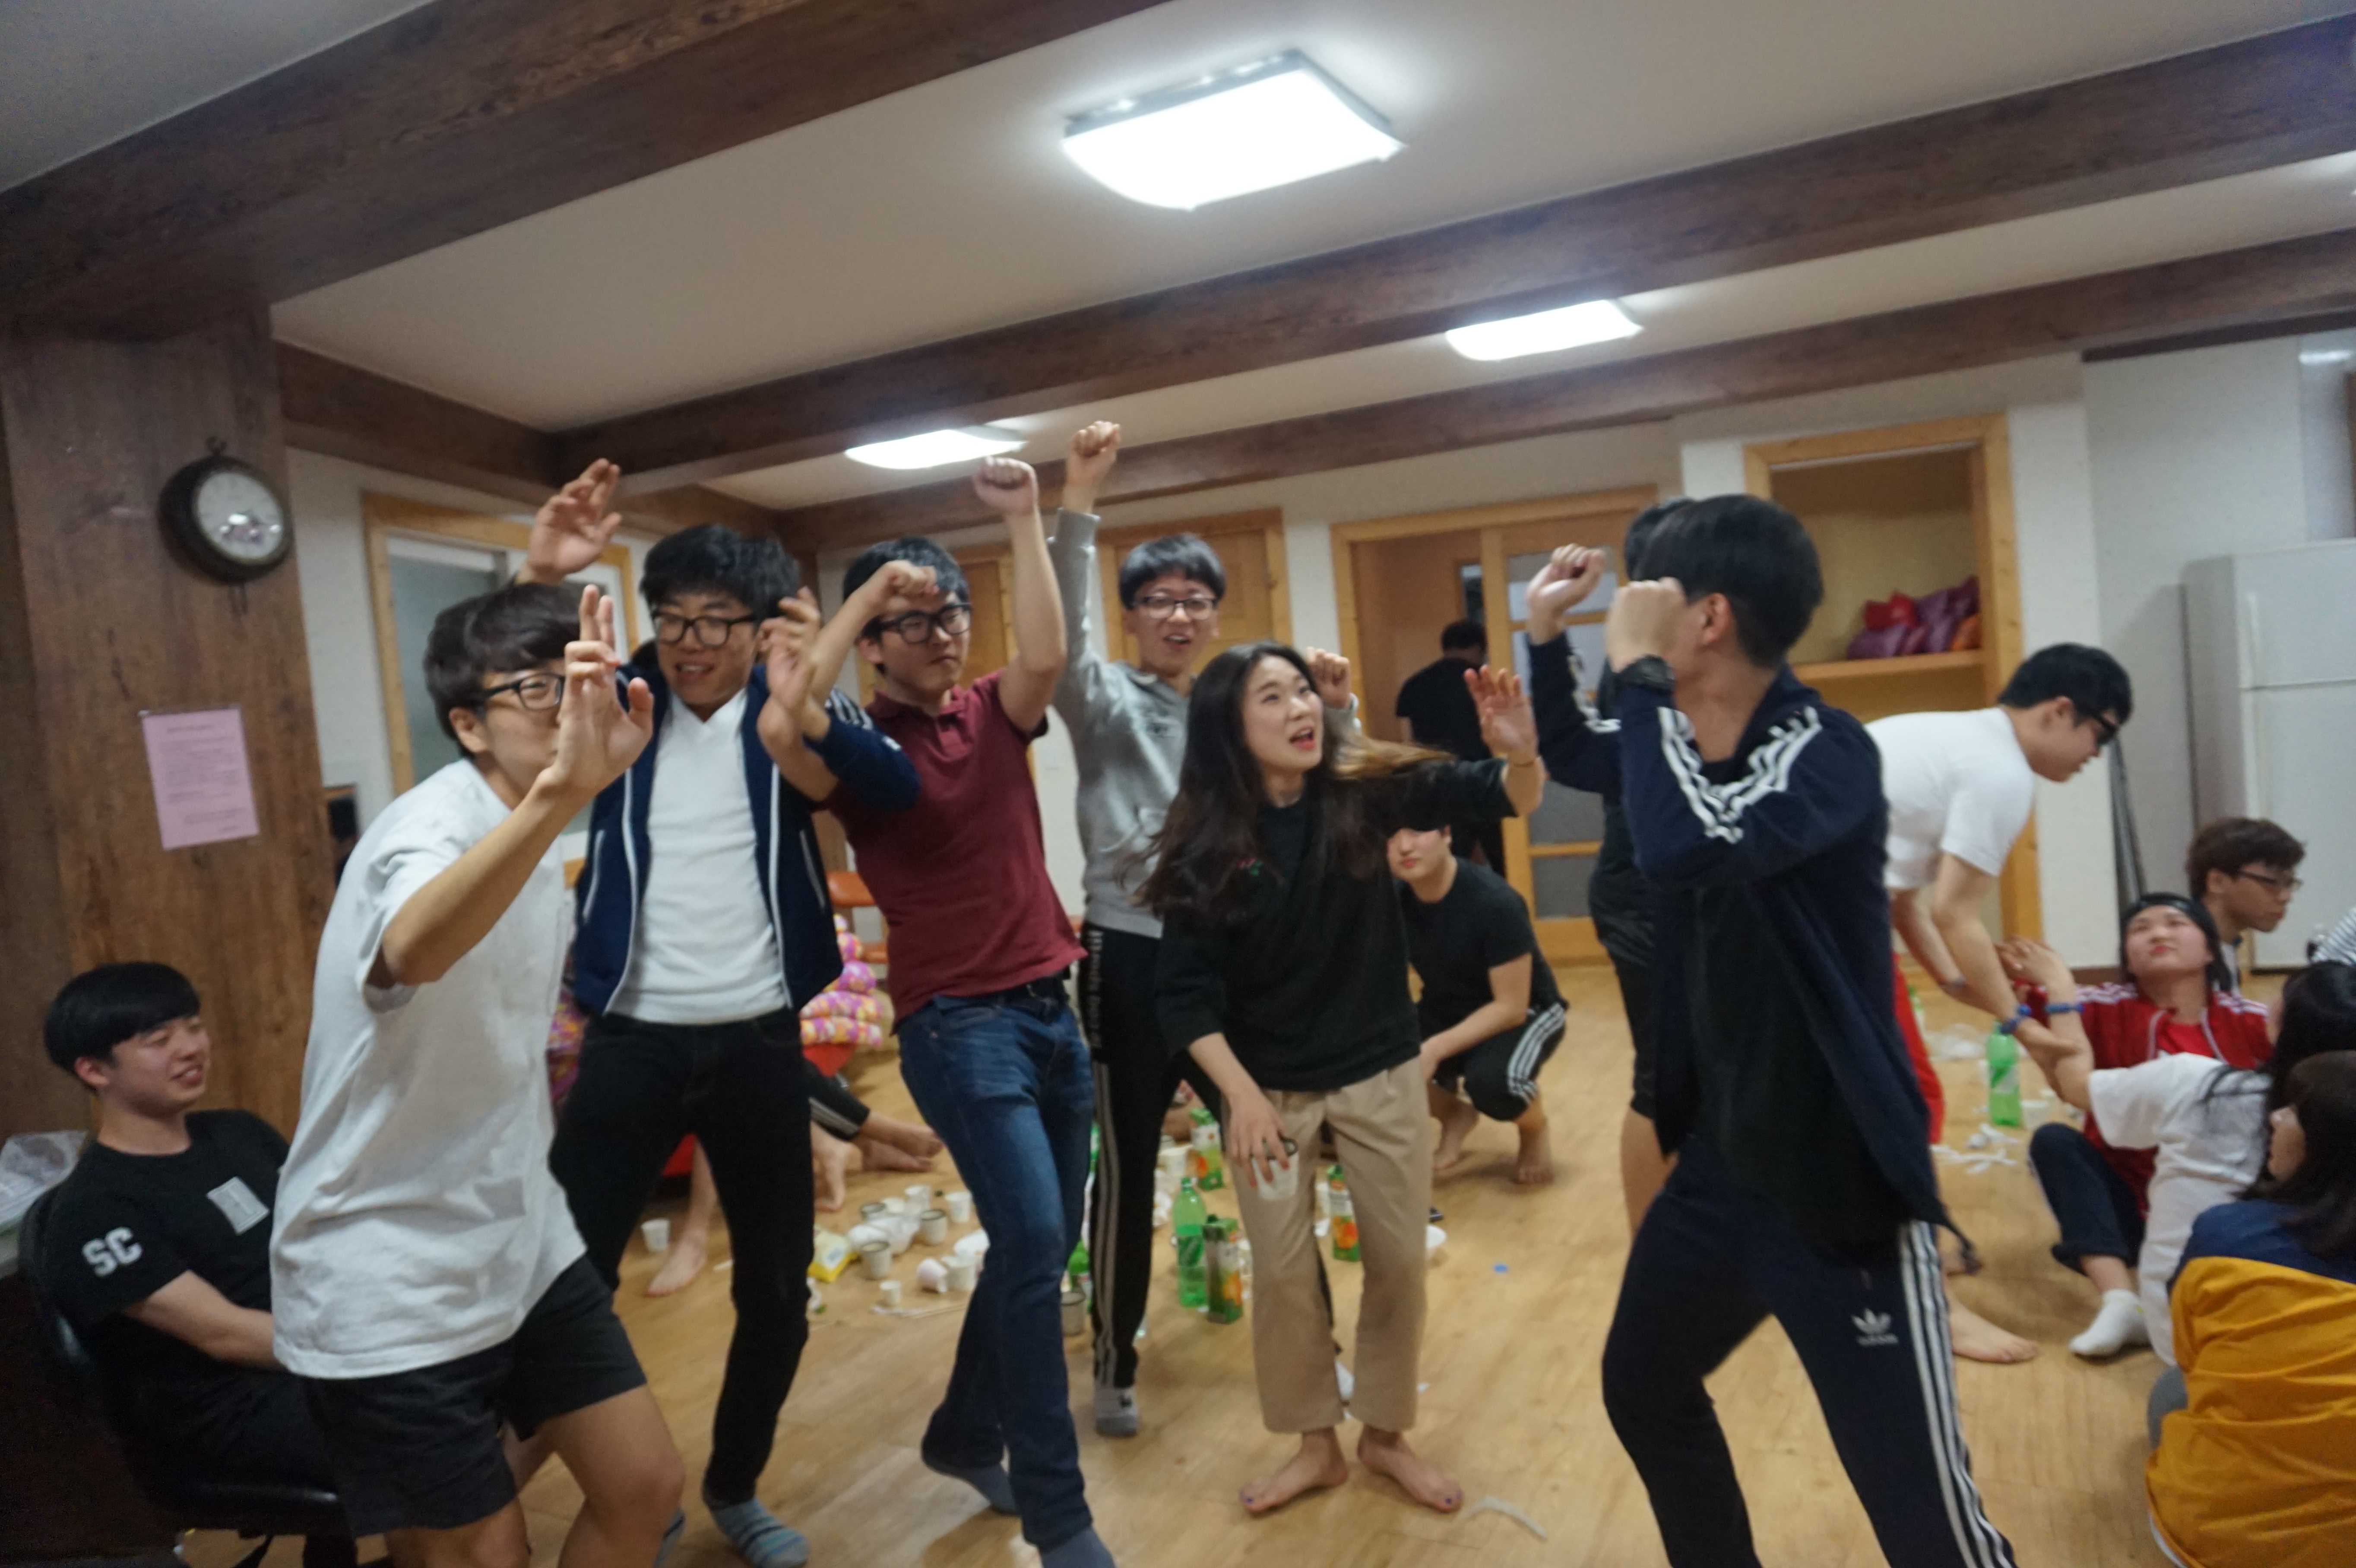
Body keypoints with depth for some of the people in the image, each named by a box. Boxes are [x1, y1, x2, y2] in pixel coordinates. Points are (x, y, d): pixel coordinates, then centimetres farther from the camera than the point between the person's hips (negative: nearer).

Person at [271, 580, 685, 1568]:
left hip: (521, 1242, 8)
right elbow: (410, 952, -50)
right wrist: (563, 791, -63)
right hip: (389, 1290, -8)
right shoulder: (431, 831, -23)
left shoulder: (526, 836, 5)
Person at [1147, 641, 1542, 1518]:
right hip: (1269, 1087, -1)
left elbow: (1501, 798, -16)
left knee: (1399, 1259, 12)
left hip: (1381, 1074, 1)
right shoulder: (1205, 847, -15)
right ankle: (1315, 1443, 33)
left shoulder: (1364, 791, -13)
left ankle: (1386, 1435, 35)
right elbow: (1185, 993, -12)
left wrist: (1520, 753, -38)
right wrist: (1241, 1095, -21)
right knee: (1282, 1272, 9)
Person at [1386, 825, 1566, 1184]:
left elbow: (1511, 1007, -26)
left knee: (1492, 1079, -37)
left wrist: (1436, 1049, -35)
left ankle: (1535, 1130, 2)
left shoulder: (1494, 902, -29)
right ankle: (1455, 1115, 10)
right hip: (1447, 1011, 5)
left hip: (1526, 1012, -4)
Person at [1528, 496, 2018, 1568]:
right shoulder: (1684, 739, 1)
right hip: (1721, 1157, 8)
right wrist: (1546, 635, 6)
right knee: (1643, 1391, 24)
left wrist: (1639, 671, -29)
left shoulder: (1825, 752, -21)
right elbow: (1567, 756, 21)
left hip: (1838, 1179, -8)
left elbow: (1684, 849, -40)